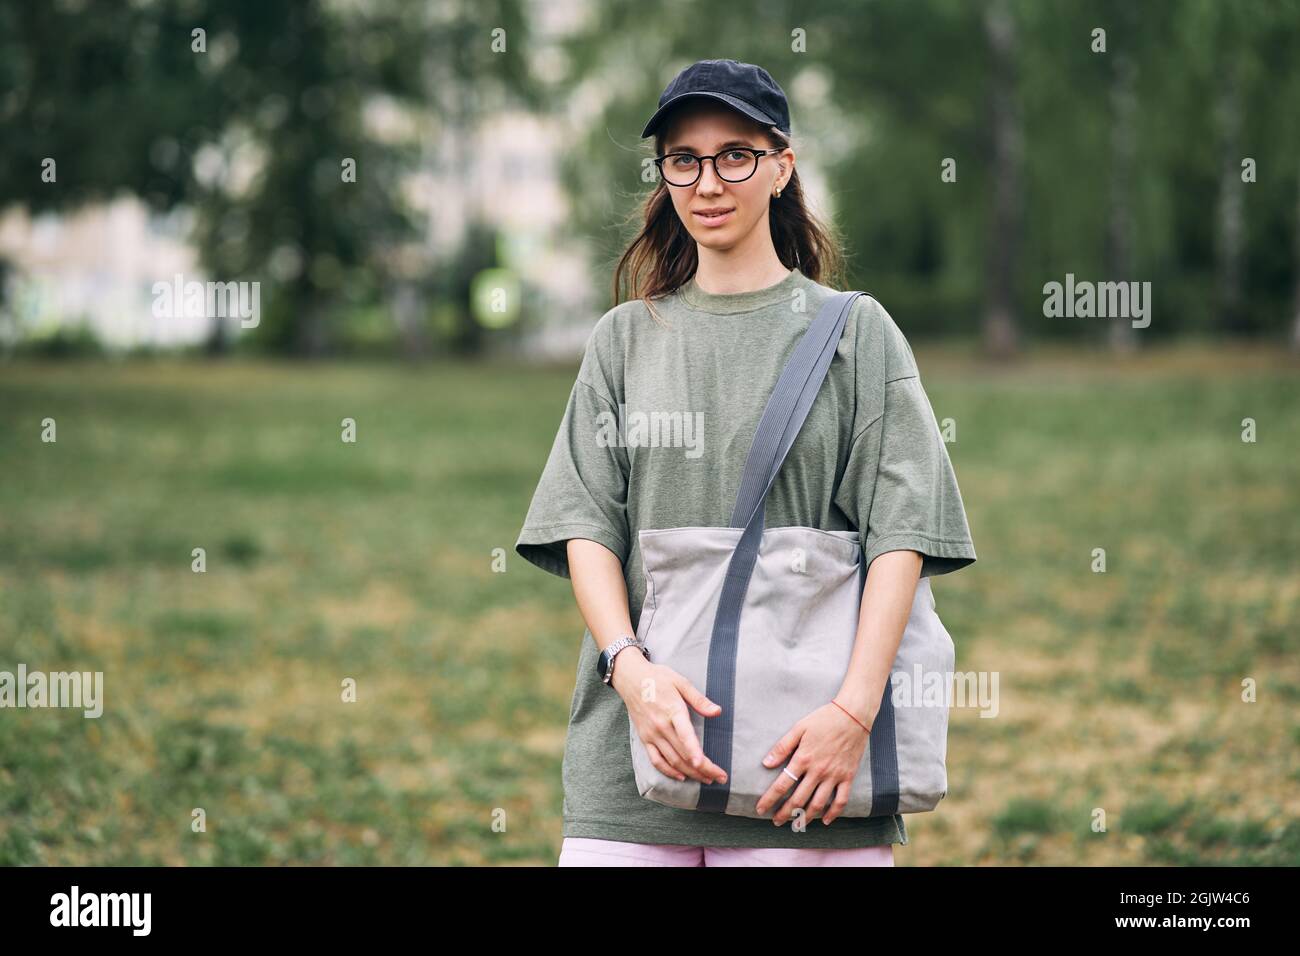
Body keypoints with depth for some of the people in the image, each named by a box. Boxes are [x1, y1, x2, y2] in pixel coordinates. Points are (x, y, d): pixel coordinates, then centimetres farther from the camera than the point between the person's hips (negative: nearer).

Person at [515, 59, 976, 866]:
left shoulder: (855, 331, 7)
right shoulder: (626, 339, 14)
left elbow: (900, 535, -2)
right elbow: (586, 526, 6)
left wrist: (854, 711, -15)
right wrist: (631, 668, -13)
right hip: (635, 745, 2)